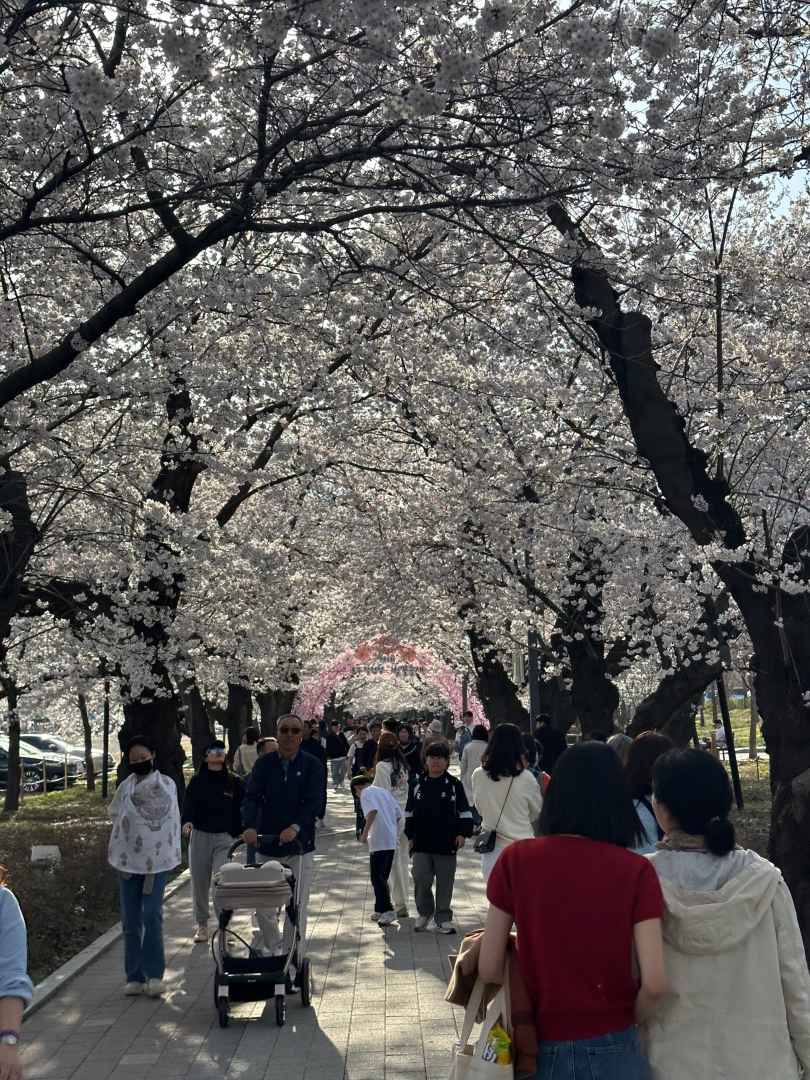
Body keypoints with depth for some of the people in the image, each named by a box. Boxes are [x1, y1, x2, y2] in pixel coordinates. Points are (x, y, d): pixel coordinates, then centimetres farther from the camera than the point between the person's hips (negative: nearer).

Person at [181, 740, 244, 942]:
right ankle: (201, 925, 23)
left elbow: (240, 809, 6)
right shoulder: (197, 782, 2)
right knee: (199, 883, 8)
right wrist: (187, 821, -29)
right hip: (200, 836, 1)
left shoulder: (234, 783, 3)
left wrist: (240, 834, -1)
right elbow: (188, 803, -10)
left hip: (224, 837, -1)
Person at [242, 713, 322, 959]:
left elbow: (314, 802, -12)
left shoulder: (312, 765, -2)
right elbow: (251, 797, -7)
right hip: (267, 846, 2)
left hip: (299, 847, -2)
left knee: (297, 907, -1)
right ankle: (273, 948, 29)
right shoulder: (264, 764, 3)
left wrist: (296, 827, -29)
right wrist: (250, 826, -25)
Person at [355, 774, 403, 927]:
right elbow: (399, 814, 18)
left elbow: (373, 811, -21)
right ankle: (380, 910, 20)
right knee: (382, 878, 15)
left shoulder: (366, 793, -2)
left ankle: (388, 910, -12)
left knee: (377, 878, -5)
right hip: (392, 841, 8)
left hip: (379, 841, -8)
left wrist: (365, 832, -17)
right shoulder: (384, 791, 20)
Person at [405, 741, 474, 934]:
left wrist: (462, 833, -6)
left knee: (445, 884, 5)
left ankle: (443, 919, 17)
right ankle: (424, 914, 19)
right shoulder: (417, 784, 5)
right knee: (421, 881, -3)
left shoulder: (454, 785, 1)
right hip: (421, 843, 1)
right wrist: (410, 836, 8)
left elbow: (464, 812, 4)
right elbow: (409, 813, 12)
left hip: (447, 843, -1)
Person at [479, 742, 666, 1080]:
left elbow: (489, 969, -7)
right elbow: (654, 984, -15)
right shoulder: (635, 870, -11)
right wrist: (627, 1019, 4)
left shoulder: (516, 860, -9)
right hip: (612, 1051, -1)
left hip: (540, 1049, 1)